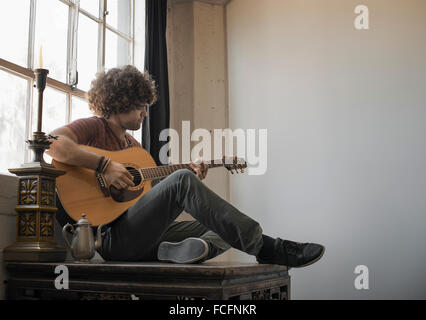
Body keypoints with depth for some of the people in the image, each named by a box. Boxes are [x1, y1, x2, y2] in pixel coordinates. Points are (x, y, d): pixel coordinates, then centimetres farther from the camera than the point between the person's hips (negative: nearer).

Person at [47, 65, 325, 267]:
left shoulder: (133, 145, 24)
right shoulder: (92, 128, 0)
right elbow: (52, 144, -21)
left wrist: (192, 179, 8)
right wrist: (105, 166, -26)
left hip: (142, 238, 9)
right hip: (110, 236, -9)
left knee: (224, 228, 2)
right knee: (182, 180, -28)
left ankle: (183, 249, -33)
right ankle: (267, 248, -28)